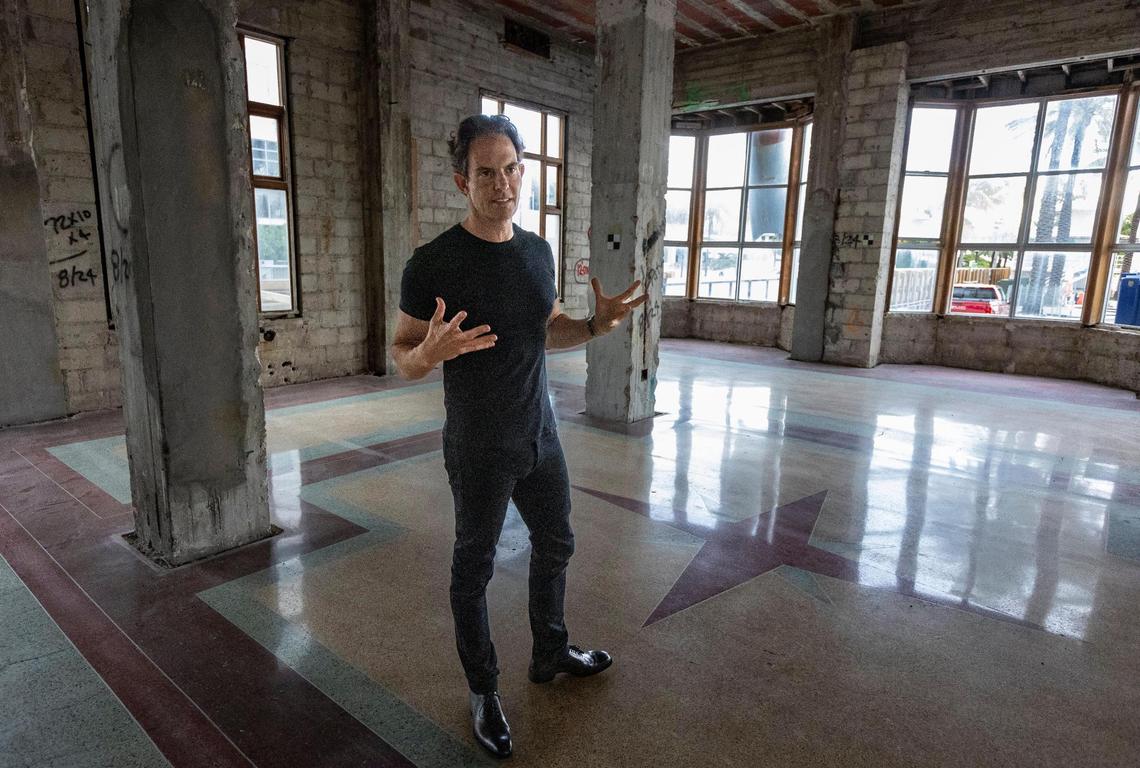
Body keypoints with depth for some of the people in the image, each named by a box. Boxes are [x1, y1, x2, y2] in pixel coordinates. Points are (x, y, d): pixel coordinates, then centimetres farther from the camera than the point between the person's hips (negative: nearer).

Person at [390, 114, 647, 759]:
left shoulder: (538, 251, 2)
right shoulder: (434, 264, -17)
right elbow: (402, 359, -10)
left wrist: (595, 326, -6)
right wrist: (432, 351, -34)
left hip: (541, 437, 7)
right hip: (479, 452, -6)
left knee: (556, 545, 21)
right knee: (474, 569, 12)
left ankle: (551, 655, 46)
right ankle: (484, 689, 35)